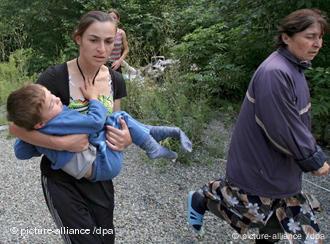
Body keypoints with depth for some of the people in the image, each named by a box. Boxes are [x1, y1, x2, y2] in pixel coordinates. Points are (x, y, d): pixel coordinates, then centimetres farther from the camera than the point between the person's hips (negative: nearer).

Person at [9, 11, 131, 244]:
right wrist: (63, 142, -30)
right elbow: (17, 126, -18)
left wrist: (126, 139, -14)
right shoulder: (55, 77, -20)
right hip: (61, 179, -4)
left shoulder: (115, 80, -5)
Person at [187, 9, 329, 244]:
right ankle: (201, 199, 30)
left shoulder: (294, 68, 6)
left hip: (281, 161, 10)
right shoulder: (275, 73, -27)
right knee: (249, 211, 10)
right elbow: (283, 130, -27)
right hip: (259, 161, -9)